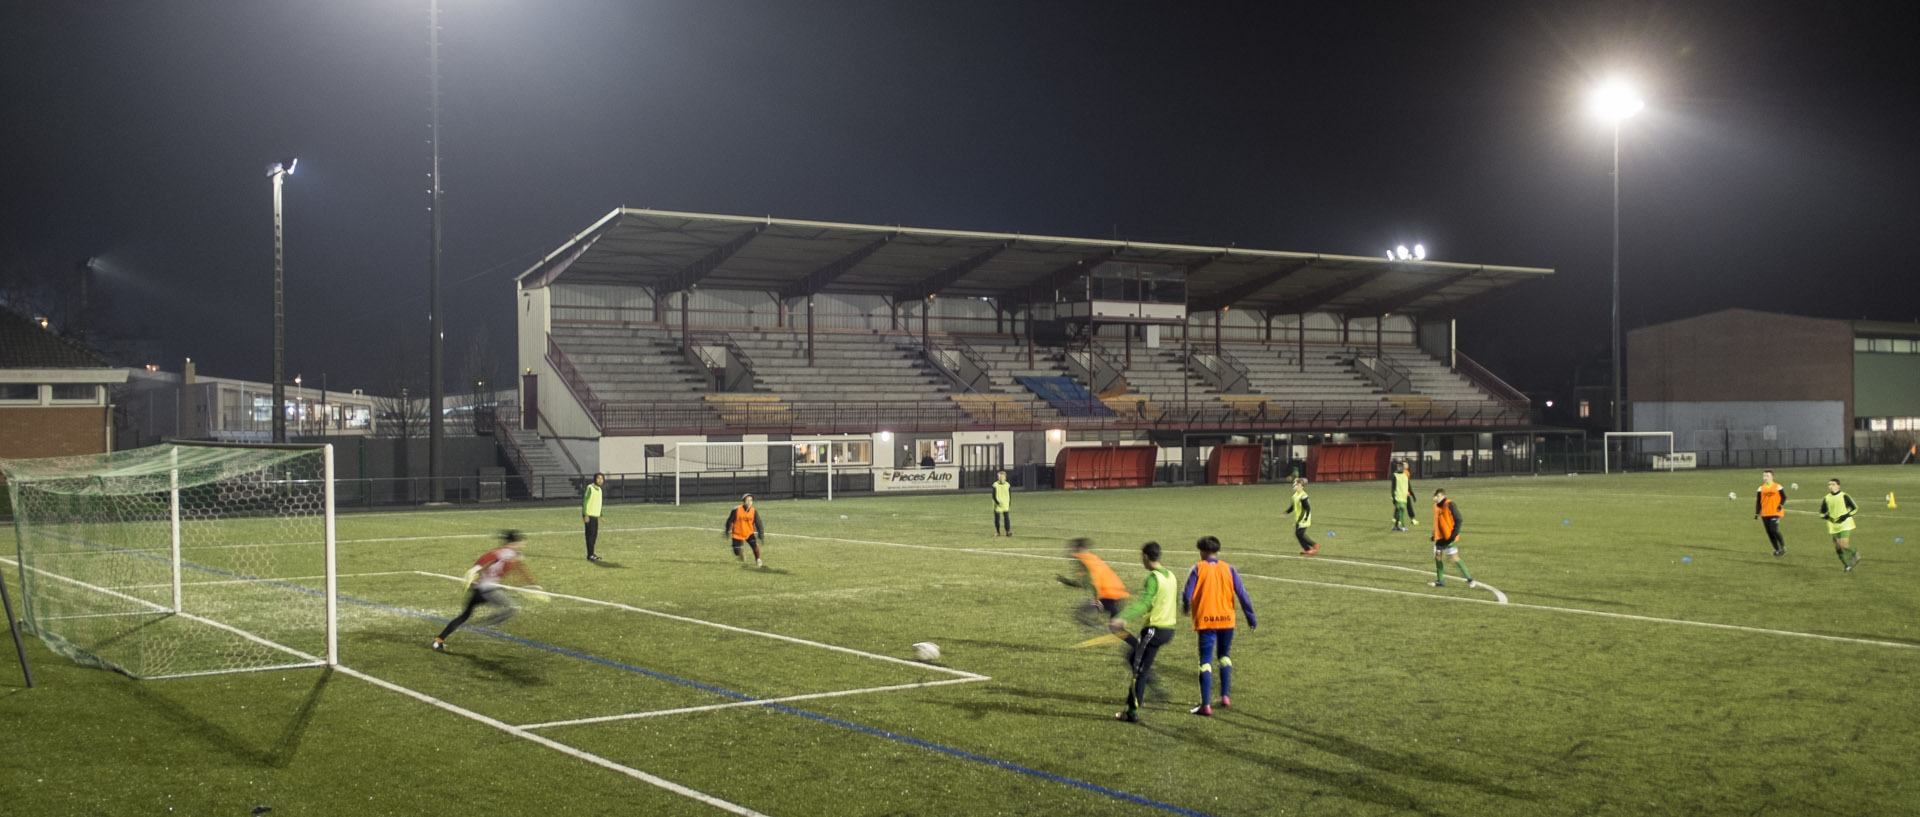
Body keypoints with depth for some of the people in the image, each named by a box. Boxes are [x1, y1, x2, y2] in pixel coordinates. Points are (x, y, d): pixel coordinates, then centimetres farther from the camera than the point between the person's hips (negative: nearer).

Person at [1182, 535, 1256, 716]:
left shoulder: (1198, 569, -4)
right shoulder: (1228, 569, 3)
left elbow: (1187, 595, -7)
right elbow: (1242, 595, 0)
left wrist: (1186, 608, 15)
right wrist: (1251, 619, 8)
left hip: (1205, 621, -3)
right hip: (1227, 620, 3)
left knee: (1206, 661, 0)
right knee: (1224, 656, 23)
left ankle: (1206, 705, -5)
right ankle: (1225, 696, 20)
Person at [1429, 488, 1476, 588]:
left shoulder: (1450, 505, -15)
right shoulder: (1436, 506, 9)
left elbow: (1458, 520, -16)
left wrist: (1453, 535, -21)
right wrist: (1434, 534, 17)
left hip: (1449, 537, -8)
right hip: (1440, 537, 8)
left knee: (1454, 557, -9)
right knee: (1437, 556, 8)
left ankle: (1469, 578, 1)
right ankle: (1440, 581, 18)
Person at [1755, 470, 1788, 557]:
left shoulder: (1778, 487, 0)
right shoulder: (1761, 489, 10)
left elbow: (1783, 497, 2)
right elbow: (1758, 502, 13)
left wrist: (1781, 505, -17)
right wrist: (1757, 513, 8)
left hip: (1775, 513, -4)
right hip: (1765, 514, 4)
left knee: (1774, 530, -15)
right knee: (1769, 532, 3)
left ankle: (1783, 547, 3)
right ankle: (1776, 549, 14)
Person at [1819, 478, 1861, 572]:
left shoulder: (1844, 496, -4)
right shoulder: (1826, 499, 6)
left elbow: (1855, 508, 2)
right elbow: (1821, 513, 12)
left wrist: (1846, 516, -14)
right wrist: (1827, 516, -10)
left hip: (1845, 525, -4)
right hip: (1833, 526, 4)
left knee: (1843, 544, -18)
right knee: (1837, 547, 4)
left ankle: (1855, 553, 13)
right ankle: (1846, 565, 21)